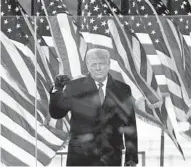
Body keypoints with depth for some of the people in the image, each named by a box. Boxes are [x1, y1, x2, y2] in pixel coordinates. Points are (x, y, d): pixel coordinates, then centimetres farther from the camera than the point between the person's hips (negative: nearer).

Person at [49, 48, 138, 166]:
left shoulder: (122, 90, 5)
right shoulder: (74, 87, 2)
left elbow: (130, 125, 6)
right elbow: (56, 114, 4)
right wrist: (58, 90, -12)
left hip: (111, 157, 1)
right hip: (80, 156, -1)